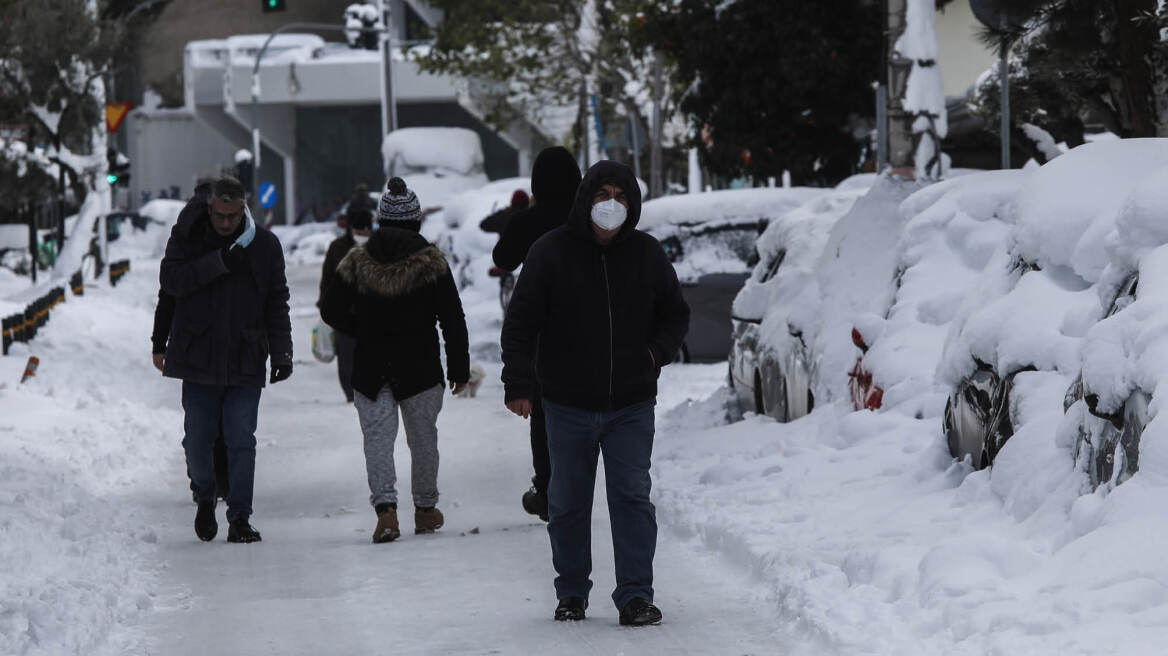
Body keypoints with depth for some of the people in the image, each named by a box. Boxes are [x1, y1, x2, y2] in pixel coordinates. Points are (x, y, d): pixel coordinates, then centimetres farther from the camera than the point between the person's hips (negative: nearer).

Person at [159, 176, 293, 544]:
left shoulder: (265, 245, 3)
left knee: (241, 441, -4)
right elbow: (170, 280, -13)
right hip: (198, 359, 0)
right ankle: (205, 498, 30)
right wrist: (218, 262, -22)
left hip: (245, 362, 0)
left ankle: (240, 517, 1)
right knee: (197, 440, 5)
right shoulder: (187, 237, 0)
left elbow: (276, 304, 8)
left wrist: (282, 352, 1)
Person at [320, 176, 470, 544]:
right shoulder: (431, 262, -5)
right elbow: (453, 320, -4)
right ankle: (425, 507, 25)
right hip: (421, 368, 0)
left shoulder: (357, 262, -2)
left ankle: (385, 506, -21)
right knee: (423, 438, 15)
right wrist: (459, 368, 4)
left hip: (371, 370, 0)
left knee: (377, 437, 0)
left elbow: (331, 311, 2)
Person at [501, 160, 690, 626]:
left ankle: (636, 595, -5)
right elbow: (520, 322, -2)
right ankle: (571, 592, 22)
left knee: (632, 496, -7)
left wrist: (657, 352, -2)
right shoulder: (552, 251, -4)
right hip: (568, 405, -1)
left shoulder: (647, 254, 4)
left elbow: (675, 315, 18)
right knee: (568, 501, 8)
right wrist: (518, 383, -11)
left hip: (632, 405, 1)